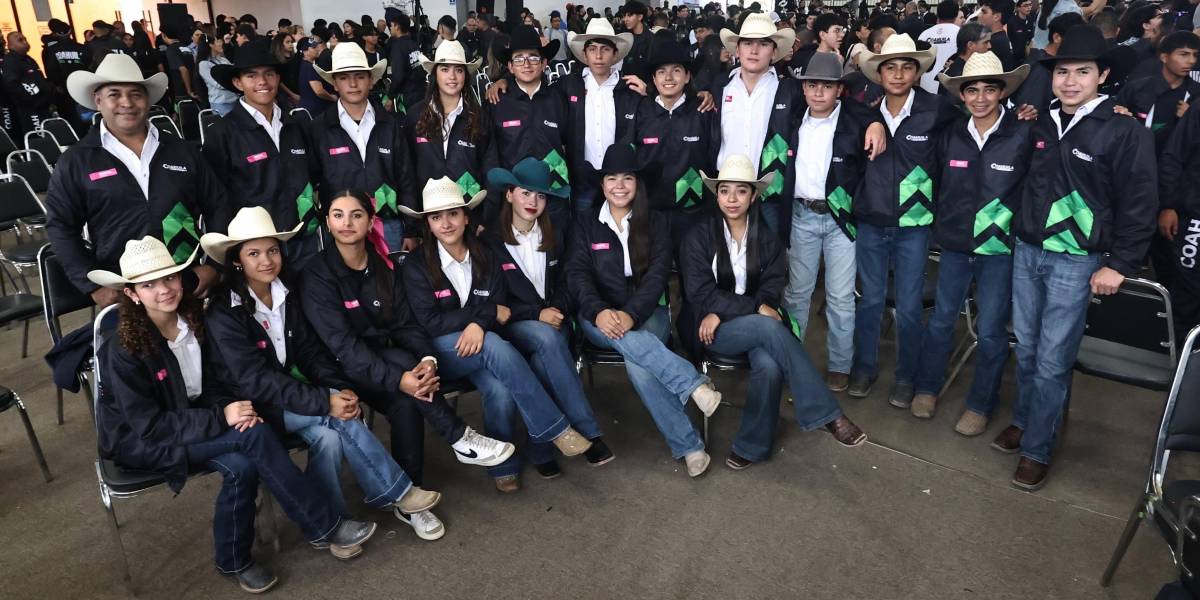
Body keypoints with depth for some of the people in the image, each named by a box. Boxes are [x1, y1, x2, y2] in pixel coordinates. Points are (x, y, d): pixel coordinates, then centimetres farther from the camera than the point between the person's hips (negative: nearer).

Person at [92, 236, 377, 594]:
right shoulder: (124, 351, -21)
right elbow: (149, 425, -21)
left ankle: (234, 562, -5)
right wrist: (221, 419, -28)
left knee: (241, 466, -27)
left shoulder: (195, 320, -5)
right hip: (141, 441, -5)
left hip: (190, 421, 6)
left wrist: (230, 407, -18)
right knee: (253, 434, -28)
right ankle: (325, 527, -21)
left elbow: (211, 384, 4)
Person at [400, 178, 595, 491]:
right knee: (495, 345, -34)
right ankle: (554, 429, -27)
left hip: (482, 345, 3)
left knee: (501, 391, -30)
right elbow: (429, 323, -10)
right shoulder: (417, 266, -3)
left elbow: (500, 312, 2)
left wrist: (479, 324, -22)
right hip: (440, 352, -3)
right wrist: (488, 312, -12)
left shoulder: (486, 260, 7)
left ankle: (503, 465, -7)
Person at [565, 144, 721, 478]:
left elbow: (657, 275, -4)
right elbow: (577, 275, -3)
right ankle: (695, 385, -39)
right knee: (629, 340, -37)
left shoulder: (654, 224, 10)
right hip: (599, 317, 0)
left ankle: (687, 447, -27)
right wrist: (599, 312, -25)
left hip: (646, 313, 0)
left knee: (637, 363, -32)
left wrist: (631, 314, -23)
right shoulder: (585, 225, 10)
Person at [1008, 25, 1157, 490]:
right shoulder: (1043, 124, 7)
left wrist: (1119, 264, -10)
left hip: (1075, 261, -5)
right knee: (1026, 348, 13)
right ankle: (1024, 420, 30)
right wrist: (1019, 235, 10)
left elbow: (1139, 202, -9)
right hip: (1026, 251, 5)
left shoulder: (1125, 130, -9)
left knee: (1052, 360, -1)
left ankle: (1037, 449, 10)